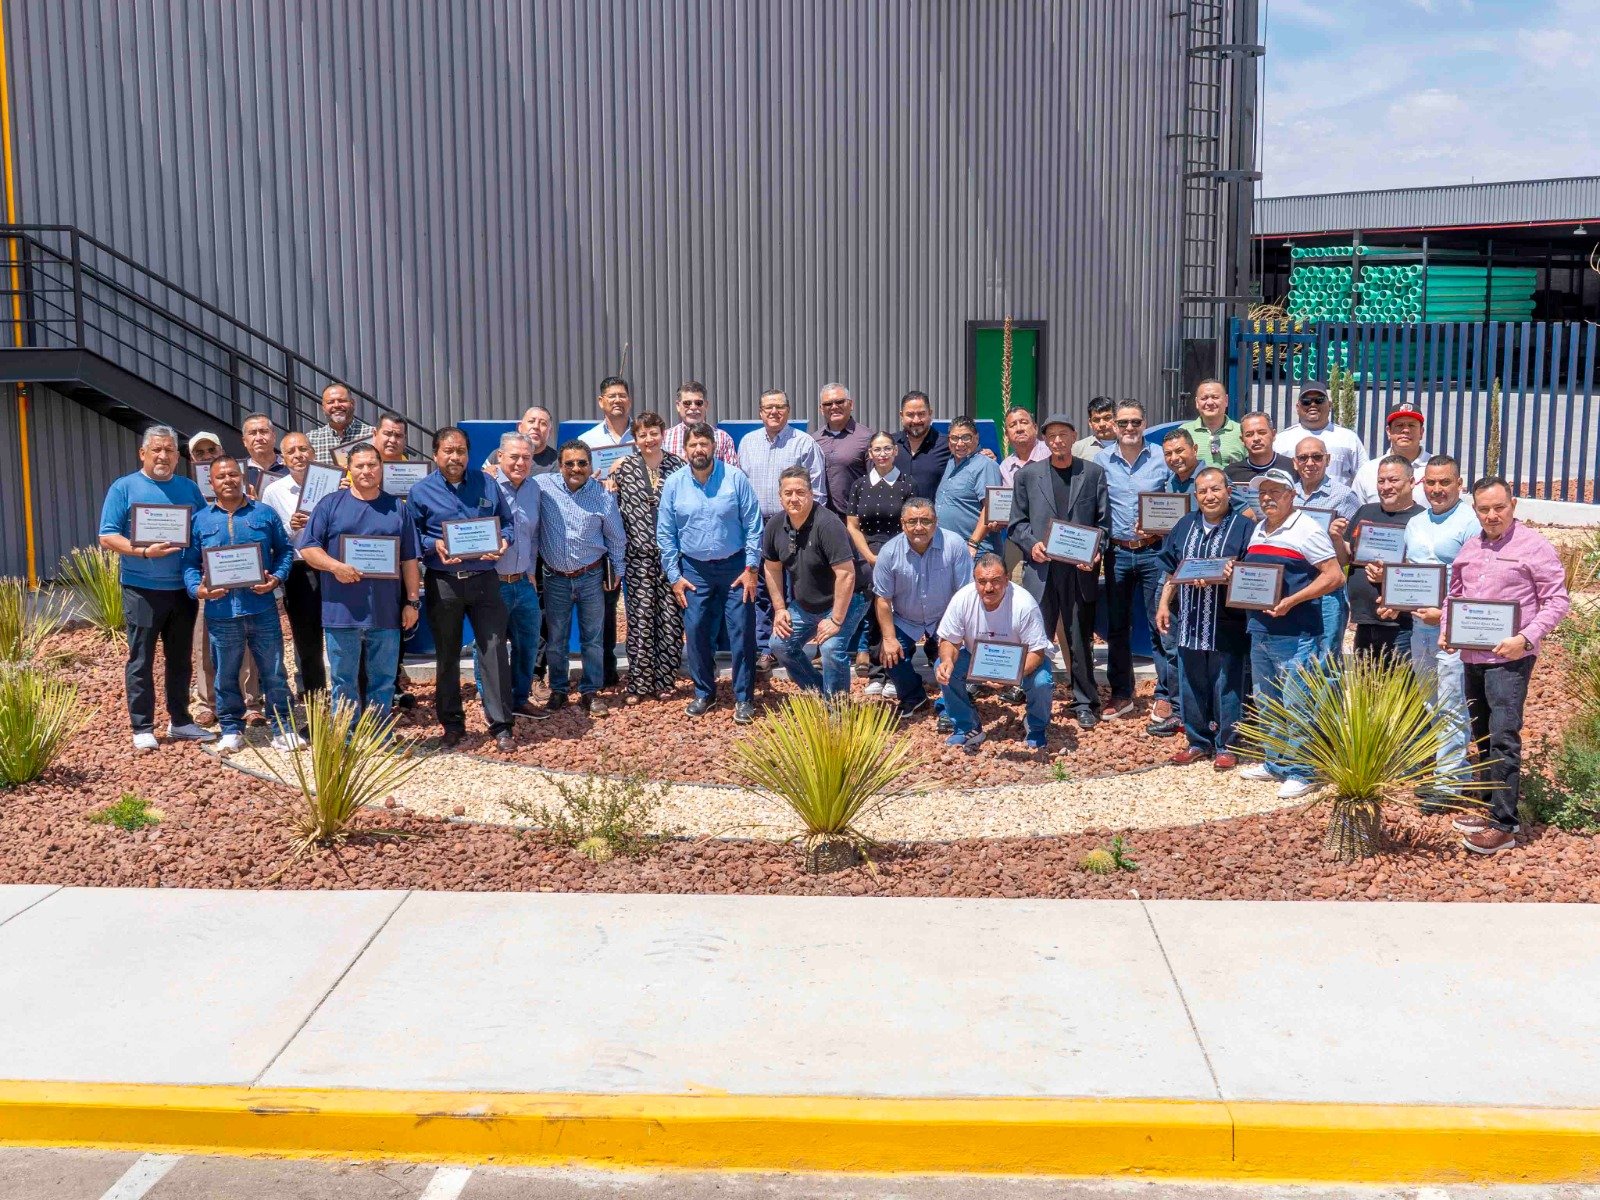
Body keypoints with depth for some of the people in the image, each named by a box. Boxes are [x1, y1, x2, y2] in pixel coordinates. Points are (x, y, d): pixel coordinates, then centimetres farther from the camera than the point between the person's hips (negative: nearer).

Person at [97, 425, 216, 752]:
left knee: (180, 659, 11)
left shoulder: (189, 488, 10)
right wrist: (145, 551, -21)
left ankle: (180, 721, 21)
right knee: (141, 661, 1)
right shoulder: (124, 488, -1)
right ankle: (142, 728, 7)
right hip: (142, 589, -4)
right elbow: (107, 537, -7)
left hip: (183, 588, 4)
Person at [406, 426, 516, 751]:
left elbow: (507, 521, 13)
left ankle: (500, 726, 3)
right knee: (447, 656, 9)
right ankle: (452, 724, 21)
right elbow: (412, 537, 4)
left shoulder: (486, 484, 7)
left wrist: (503, 541, -8)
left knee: (494, 651, -4)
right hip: (442, 583, 0)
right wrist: (435, 546, -16)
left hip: (484, 578, 0)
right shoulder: (421, 491, 2)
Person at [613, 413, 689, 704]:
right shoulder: (624, 468, 4)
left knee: (671, 617, 2)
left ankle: (664, 681, 13)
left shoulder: (678, 466, 4)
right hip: (638, 554, -1)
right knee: (640, 617, -2)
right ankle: (639, 684, 5)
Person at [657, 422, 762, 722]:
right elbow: (665, 534, 4)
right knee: (697, 633, 5)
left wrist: (751, 568, -8)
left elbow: (753, 525, -5)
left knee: (742, 632, -1)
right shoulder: (673, 484, -1)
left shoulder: (735, 478, -7)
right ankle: (703, 694, 22)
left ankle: (744, 698, 10)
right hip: (694, 570, 2)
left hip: (735, 567, -2)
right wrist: (674, 576, 1)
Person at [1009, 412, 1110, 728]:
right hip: (1040, 569, 0)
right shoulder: (1027, 475, 8)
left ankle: (1085, 704, 16)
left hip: (1080, 569, 0)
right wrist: (1031, 545, -10)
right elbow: (1017, 522, 9)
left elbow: (1104, 520, 7)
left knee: (1081, 641, 6)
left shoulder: (1094, 473, 8)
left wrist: (1095, 552, -9)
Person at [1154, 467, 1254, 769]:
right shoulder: (1185, 526, 12)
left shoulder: (1243, 527, -5)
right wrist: (1163, 604, 9)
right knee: (1191, 686, 11)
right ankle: (1197, 742, 24)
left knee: (1225, 687, 2)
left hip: (1226, 624, -5)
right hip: (1189, 623, 5)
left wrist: (1217, 579, -23)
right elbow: (1171, 571, 16)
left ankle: (1225, 746, 14)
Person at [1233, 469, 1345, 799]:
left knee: (1295, 705, -4)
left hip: (1296, 633, -8)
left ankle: (1299, 773, 3)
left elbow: (1334, 576, -13)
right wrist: (1235, 575, 5)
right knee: (1266, 702, 15)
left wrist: (1291, 601, -20)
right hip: (1260, 630, 8)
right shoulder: (1258, 531, 15)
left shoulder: (1306, 530, -8)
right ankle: (1274, 763, 27)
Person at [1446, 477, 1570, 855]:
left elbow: (1557, 600, -8)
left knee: (1504, 737, -12)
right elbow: (1454, 594, 23)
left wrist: (1526, 638, -19)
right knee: (1481, 736, 14)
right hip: (1471, 656, 7)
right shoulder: (1468, 548, 13)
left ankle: (1503, 825, -10)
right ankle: (1490, 806, 25)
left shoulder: (1534, 546, -7)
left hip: (1509, 658, -7)